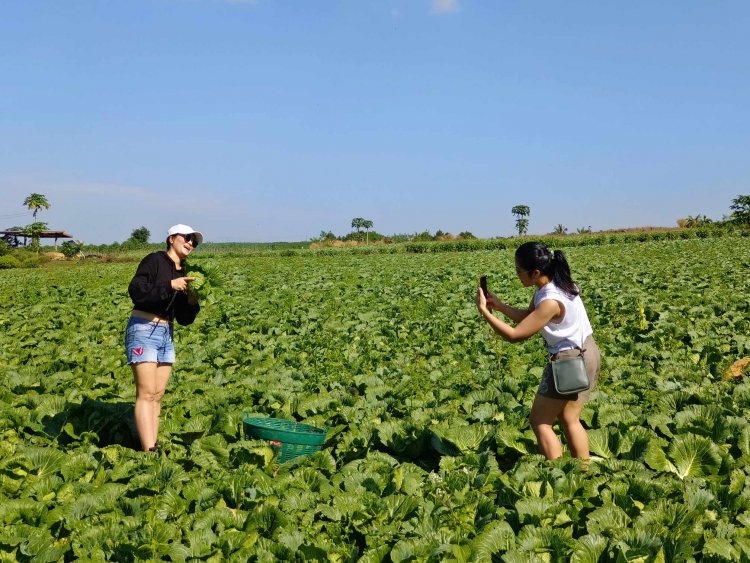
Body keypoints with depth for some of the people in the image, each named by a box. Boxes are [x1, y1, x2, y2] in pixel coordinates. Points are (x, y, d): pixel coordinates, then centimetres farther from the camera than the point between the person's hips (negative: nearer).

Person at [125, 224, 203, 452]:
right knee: (147, 393, -12)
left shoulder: (184, 274, 15)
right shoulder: (154, 260, -4)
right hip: (143, 329, -7)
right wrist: (170, 285, -19)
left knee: (158, 395, 4)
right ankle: (149, 450, -15)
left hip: (166, 334, 7)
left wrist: (193, 302, -5)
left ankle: (152, 446, 6)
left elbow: (184, 319, 14)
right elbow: (135, 291, -17)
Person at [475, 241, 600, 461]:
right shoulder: (547, 286, 0)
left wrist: (484, 310, -19)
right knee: (569, 420, 18)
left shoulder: (550, 302, -29)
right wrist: (498, 305, -2)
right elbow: (527, 318, 11)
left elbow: (514, 335, -25)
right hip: (585, 353, 10)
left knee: (539, 420, 2)